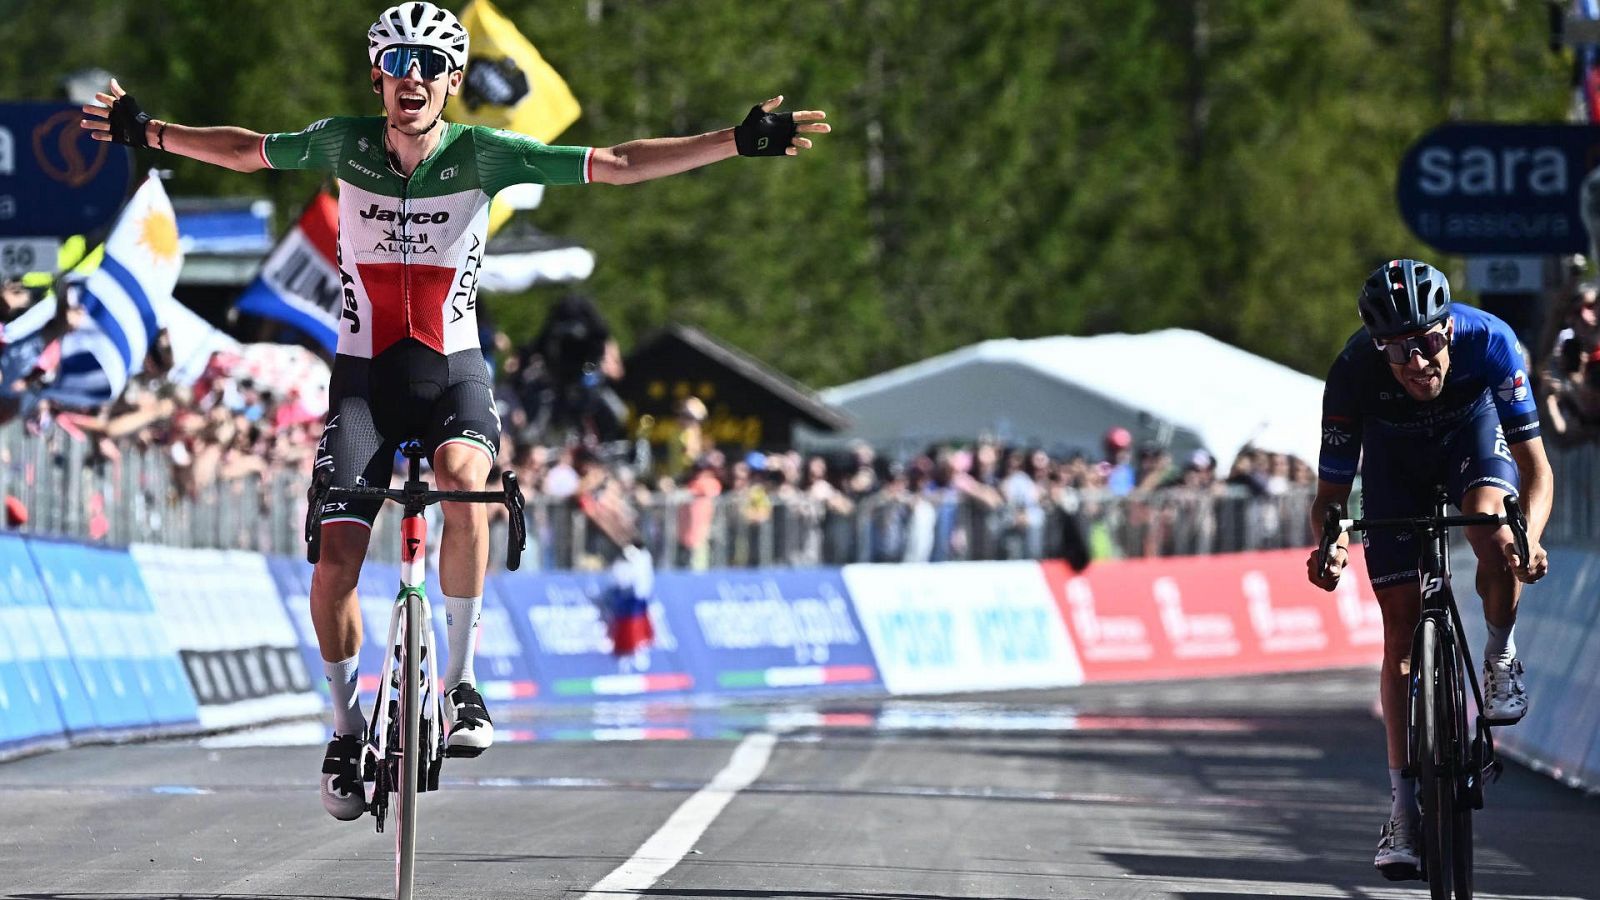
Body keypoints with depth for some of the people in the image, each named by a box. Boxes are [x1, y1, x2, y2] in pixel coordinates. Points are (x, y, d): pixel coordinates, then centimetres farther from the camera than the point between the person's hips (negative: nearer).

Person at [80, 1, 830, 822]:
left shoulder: (483, 155, -11)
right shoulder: (344, 144, -6)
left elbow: (616, 165, -12)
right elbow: (245, 150, 12)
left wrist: (740, 142, -18)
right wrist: (149, 133, 6)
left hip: (453, 370, -1)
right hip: (363, 374, 1)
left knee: (462, 475, -35)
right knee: (337, 554, -12)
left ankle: (461, 683, -22)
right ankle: (346, 728, 12)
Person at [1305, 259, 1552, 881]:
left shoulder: (1488, 341, -37)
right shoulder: (1354, 371, -35)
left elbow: (1534, 465, -32)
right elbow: (1331, 493, -26)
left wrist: (1530, 536, -51)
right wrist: (1328, 546, -48)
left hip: (1473, 429, -1)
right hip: (1396, 460, 1)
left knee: (1494, 532, -34)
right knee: (1403, 627, -6)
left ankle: (1500, 657, -2)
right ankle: (1404, 813, 0)